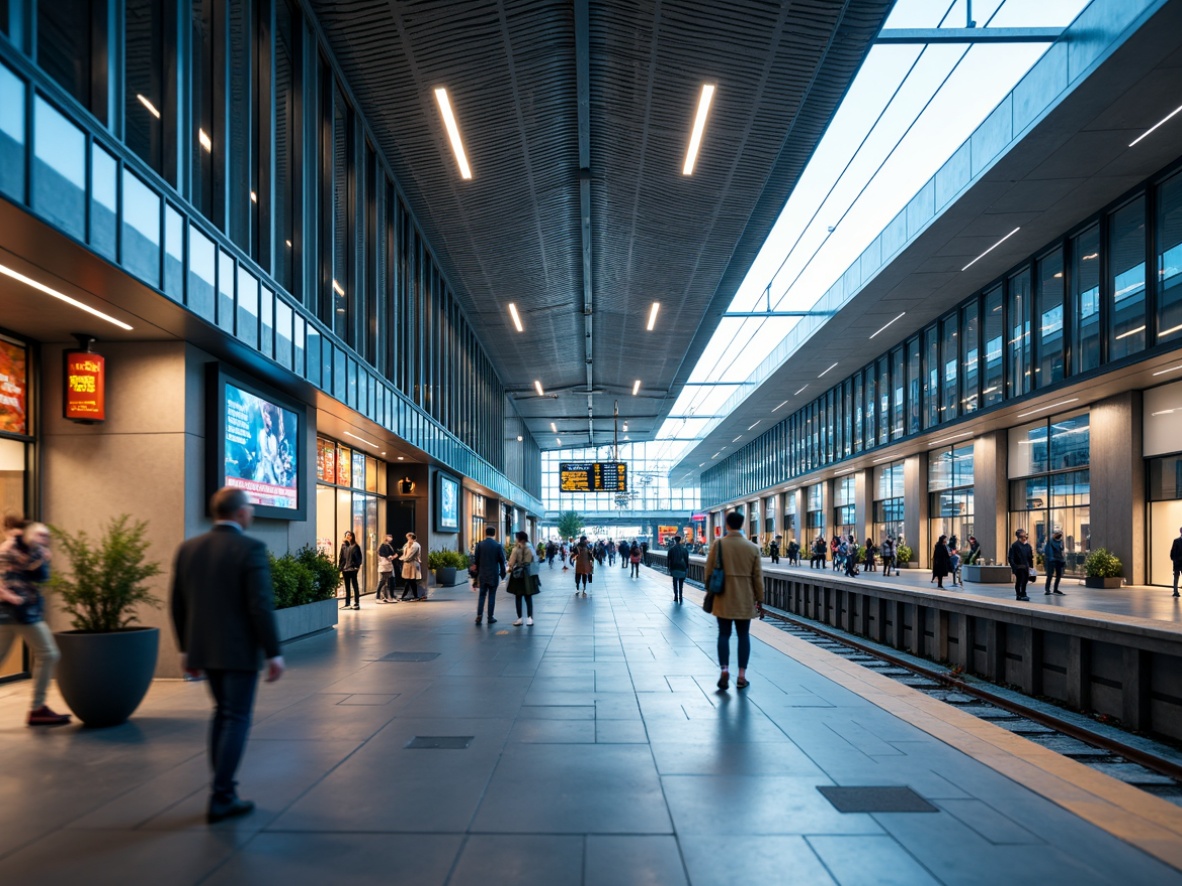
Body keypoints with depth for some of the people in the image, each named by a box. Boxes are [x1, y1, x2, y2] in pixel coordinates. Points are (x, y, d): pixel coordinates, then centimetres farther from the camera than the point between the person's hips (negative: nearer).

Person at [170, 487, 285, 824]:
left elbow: (177, 604, 9)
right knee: (236, 720, 4)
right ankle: (221, 798, 6)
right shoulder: (250, 548, -15)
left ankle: (223, 787, 25)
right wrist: (273, 653, -12)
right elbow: (261, 606, -18)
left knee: (222, 712, 20)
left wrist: (186, 648, 18)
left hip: (203, 649, 6)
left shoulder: (188, 549, 4)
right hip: (239, 650, -6)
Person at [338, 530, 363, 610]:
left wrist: (357, 566, -16)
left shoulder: (355, 546, -4)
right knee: (347, 587, 11)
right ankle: (347, 604, 17)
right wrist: (340, 568, 4)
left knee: (355, 586, 1)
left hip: (352, 569, -5)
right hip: (345, 569, 5)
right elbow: (341, 557, 9)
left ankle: (356, 603, 4)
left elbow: (359, 557, -6)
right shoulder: (344, 545, 9)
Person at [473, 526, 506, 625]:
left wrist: (477, 573, 10)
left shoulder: (480, 545, -1)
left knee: (482, 595, 10)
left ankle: (479, 615, -2)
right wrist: (502, 573, 4)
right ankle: (490, 617, 5)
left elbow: (476, 561, 1)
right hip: (494, 575, -2)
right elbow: (502, 561, -5)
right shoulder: (498, 545, -6)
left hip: (482, 575, 2)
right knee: (492, 595, 4)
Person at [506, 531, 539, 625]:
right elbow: (533, 562, 2)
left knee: (518, 597, 5)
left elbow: (511, 563, -11)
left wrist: (511, 568, 8)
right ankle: (529, 618, 2)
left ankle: (519, 618, 5)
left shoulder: (516, 549, -12)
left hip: (518, 575, -3)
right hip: (528, 575, 3)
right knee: (528, 597, 7)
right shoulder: (531, 549, -1)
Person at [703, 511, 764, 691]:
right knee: (743, 635, 8)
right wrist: (759, 599, 9)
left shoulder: (718, 544, -6)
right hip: (745, 600, 1)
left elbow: (709, 571, -1)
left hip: (723, 598, -1)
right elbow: (758, 576, 1)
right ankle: (741, 676, 8)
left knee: (724, 634, 8)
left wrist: (710, 592, 12)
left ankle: (724, 670, -6)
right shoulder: (752, 548, -2)